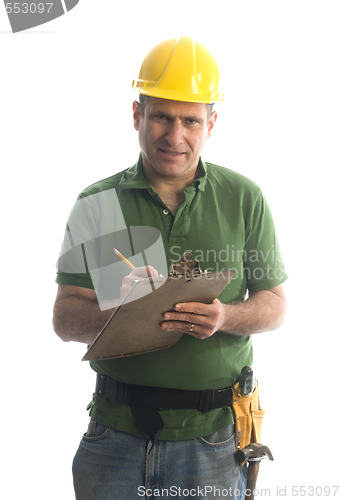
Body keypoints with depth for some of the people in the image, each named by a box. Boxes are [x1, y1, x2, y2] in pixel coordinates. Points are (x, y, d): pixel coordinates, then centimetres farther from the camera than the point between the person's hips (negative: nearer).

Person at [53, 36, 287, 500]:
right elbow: (65, 317, -2)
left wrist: (225, 317, -17)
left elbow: (274, 304, 4)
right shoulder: (97, 205, 1)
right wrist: (118, 312, -23)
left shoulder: (243, 198, 1)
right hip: (116, 431, 1)